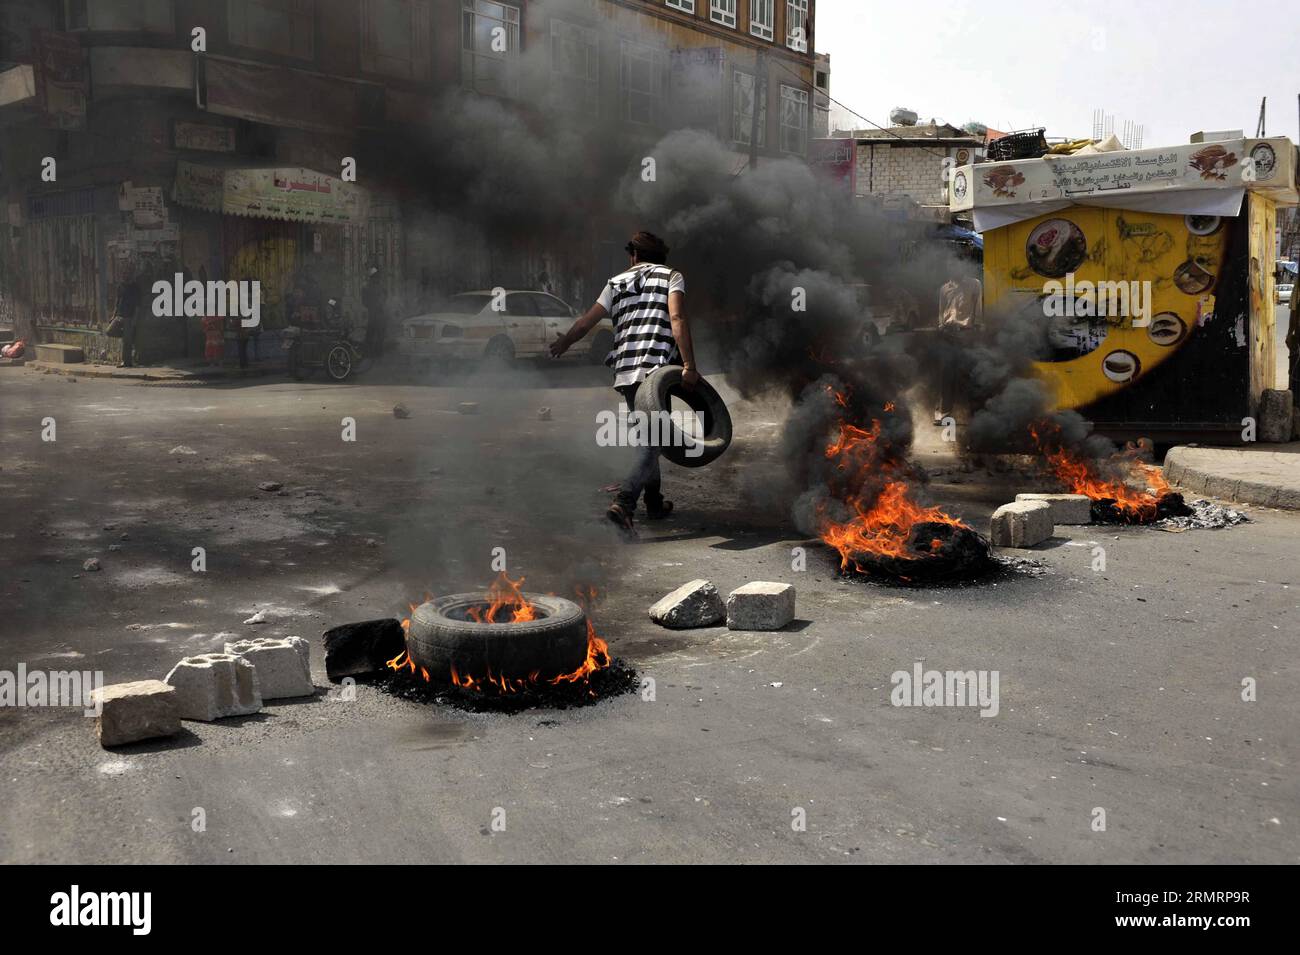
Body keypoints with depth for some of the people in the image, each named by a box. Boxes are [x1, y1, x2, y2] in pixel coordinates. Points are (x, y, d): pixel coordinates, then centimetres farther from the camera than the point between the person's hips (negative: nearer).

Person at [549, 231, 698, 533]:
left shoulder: (617, 282, 18)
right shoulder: (672, 276, 8)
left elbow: (585, 323, 18)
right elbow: (677, 319, -10)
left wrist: (561, 343, 37)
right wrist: (689, 366, -16)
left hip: (625, 372, 4)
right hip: (656, 369, -4)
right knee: (650, 439, -6)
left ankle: (655, 503, 29)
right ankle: (623, 503, -24)